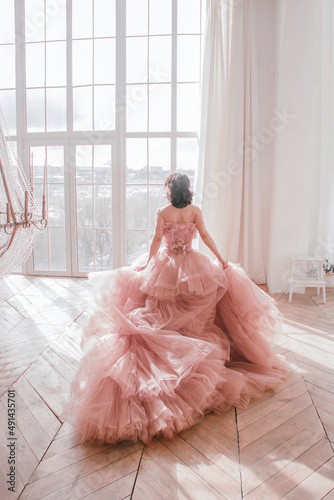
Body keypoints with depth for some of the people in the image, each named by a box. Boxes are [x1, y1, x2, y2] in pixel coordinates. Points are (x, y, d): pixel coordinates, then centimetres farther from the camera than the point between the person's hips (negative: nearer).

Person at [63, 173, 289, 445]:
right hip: (191, 265, 1)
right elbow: (205, 235, -7)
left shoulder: (162, 213, -6)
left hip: (166, 265, -1)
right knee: (194, 313, 17)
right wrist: (220, 259, -1)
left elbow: (157, 240, -9)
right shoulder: (194, 210, -4)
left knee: (165, 314, 15)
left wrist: (147, 264, -1)